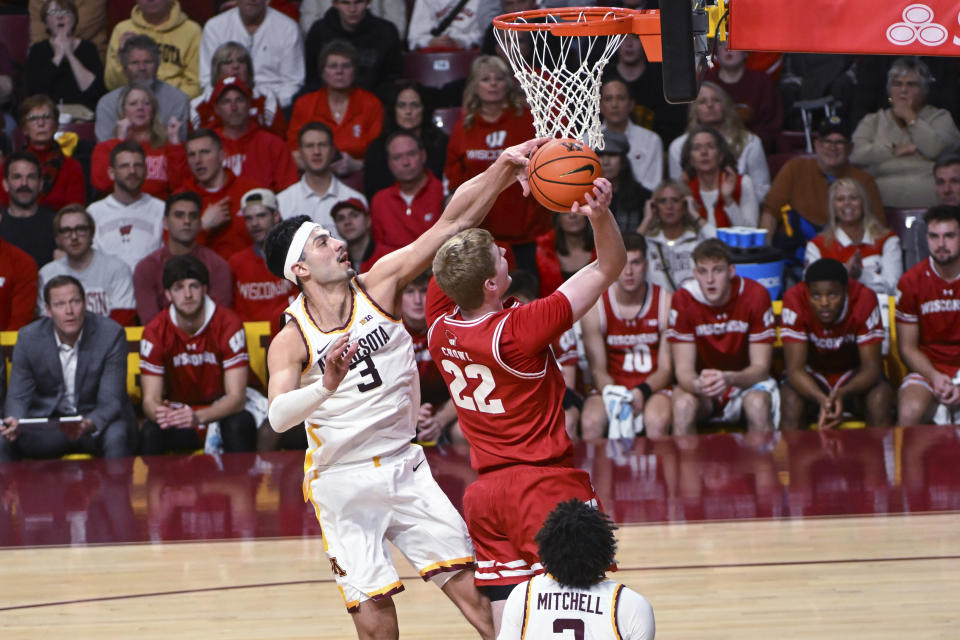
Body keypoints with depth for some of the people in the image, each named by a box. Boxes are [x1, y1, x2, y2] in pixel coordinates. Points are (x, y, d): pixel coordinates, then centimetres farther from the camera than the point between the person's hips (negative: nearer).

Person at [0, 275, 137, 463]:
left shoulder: (110, 334, -14)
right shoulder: (29, 337, -7)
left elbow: (111, 401, -16)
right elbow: (19, 396, -3)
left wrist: (90, 424, -40)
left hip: (96, 417, -2)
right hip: (47, 419, 2)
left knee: (116, 437, -35)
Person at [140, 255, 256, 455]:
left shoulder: (228, 324, -13)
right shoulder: (155, 332, -9)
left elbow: (236, 397, -18)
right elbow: (150, 399, -10)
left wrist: (198, 417, -38)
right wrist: (159, 413, -37)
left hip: (220, 413, -1)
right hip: (177, 413, 1)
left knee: (241, 424, -34)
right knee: (150, 433, -30)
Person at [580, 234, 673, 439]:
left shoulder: (666, 304, -3)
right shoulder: (594, 308, -2)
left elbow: (666, 368, -3)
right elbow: (598, 370, -2)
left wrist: (642, 392, -23)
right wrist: (615, 395, -24)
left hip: (654, 388, -1)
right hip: (611, 388, 1)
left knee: (657, 421, -36)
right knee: (590, 422, -33)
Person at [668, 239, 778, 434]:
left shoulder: (755, 295, -15)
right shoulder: (683, 300, -14)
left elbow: (760, 367, -15)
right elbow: (684, 368, -15)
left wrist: (729, 379, -37)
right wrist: (697, 385, -40)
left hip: (746, 380, 0)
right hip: (701, 383, 0)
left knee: (758, 404, -33)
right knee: (683, 404, -32)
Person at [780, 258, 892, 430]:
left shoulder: (864, 299, -24)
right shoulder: (795, 300, -24)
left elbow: (871, 367, -23)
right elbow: (795, 368, -25)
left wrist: (842, 393, -44)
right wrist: (822, 399, -46)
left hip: (854, 375, 0)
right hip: (813, 376, 0)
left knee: (880, 398, -31)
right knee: (790, 400, -32)